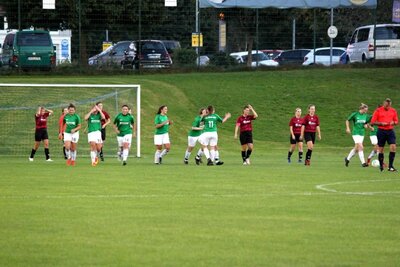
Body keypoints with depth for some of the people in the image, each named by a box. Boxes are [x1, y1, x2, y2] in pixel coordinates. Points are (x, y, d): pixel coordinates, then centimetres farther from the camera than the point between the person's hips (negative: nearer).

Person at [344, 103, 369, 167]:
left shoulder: (365, 116, 4)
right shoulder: (355, 114, -10)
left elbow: (366, 123, 18)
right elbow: (347, 121, 1)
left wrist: (366, 125, -4)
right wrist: (348, 128, -9)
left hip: (362, 133, 6)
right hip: (356, 133, -6)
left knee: (356, 148, 12)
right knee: (361, 147, -16)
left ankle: (347, 159, 32)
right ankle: (363, 163, -16)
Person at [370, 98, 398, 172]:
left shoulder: (393, 111, 8)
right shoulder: (378, 110, -2)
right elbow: (372, 122, -3)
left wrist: (393, 123, -8)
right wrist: (381, 123, -16)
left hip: (390, 131, 2)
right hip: (381, 131, -2)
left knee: (393, 147, -12)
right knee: (380, 149, 2)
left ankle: (390, 166, -7)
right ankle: (381, 166, 17)